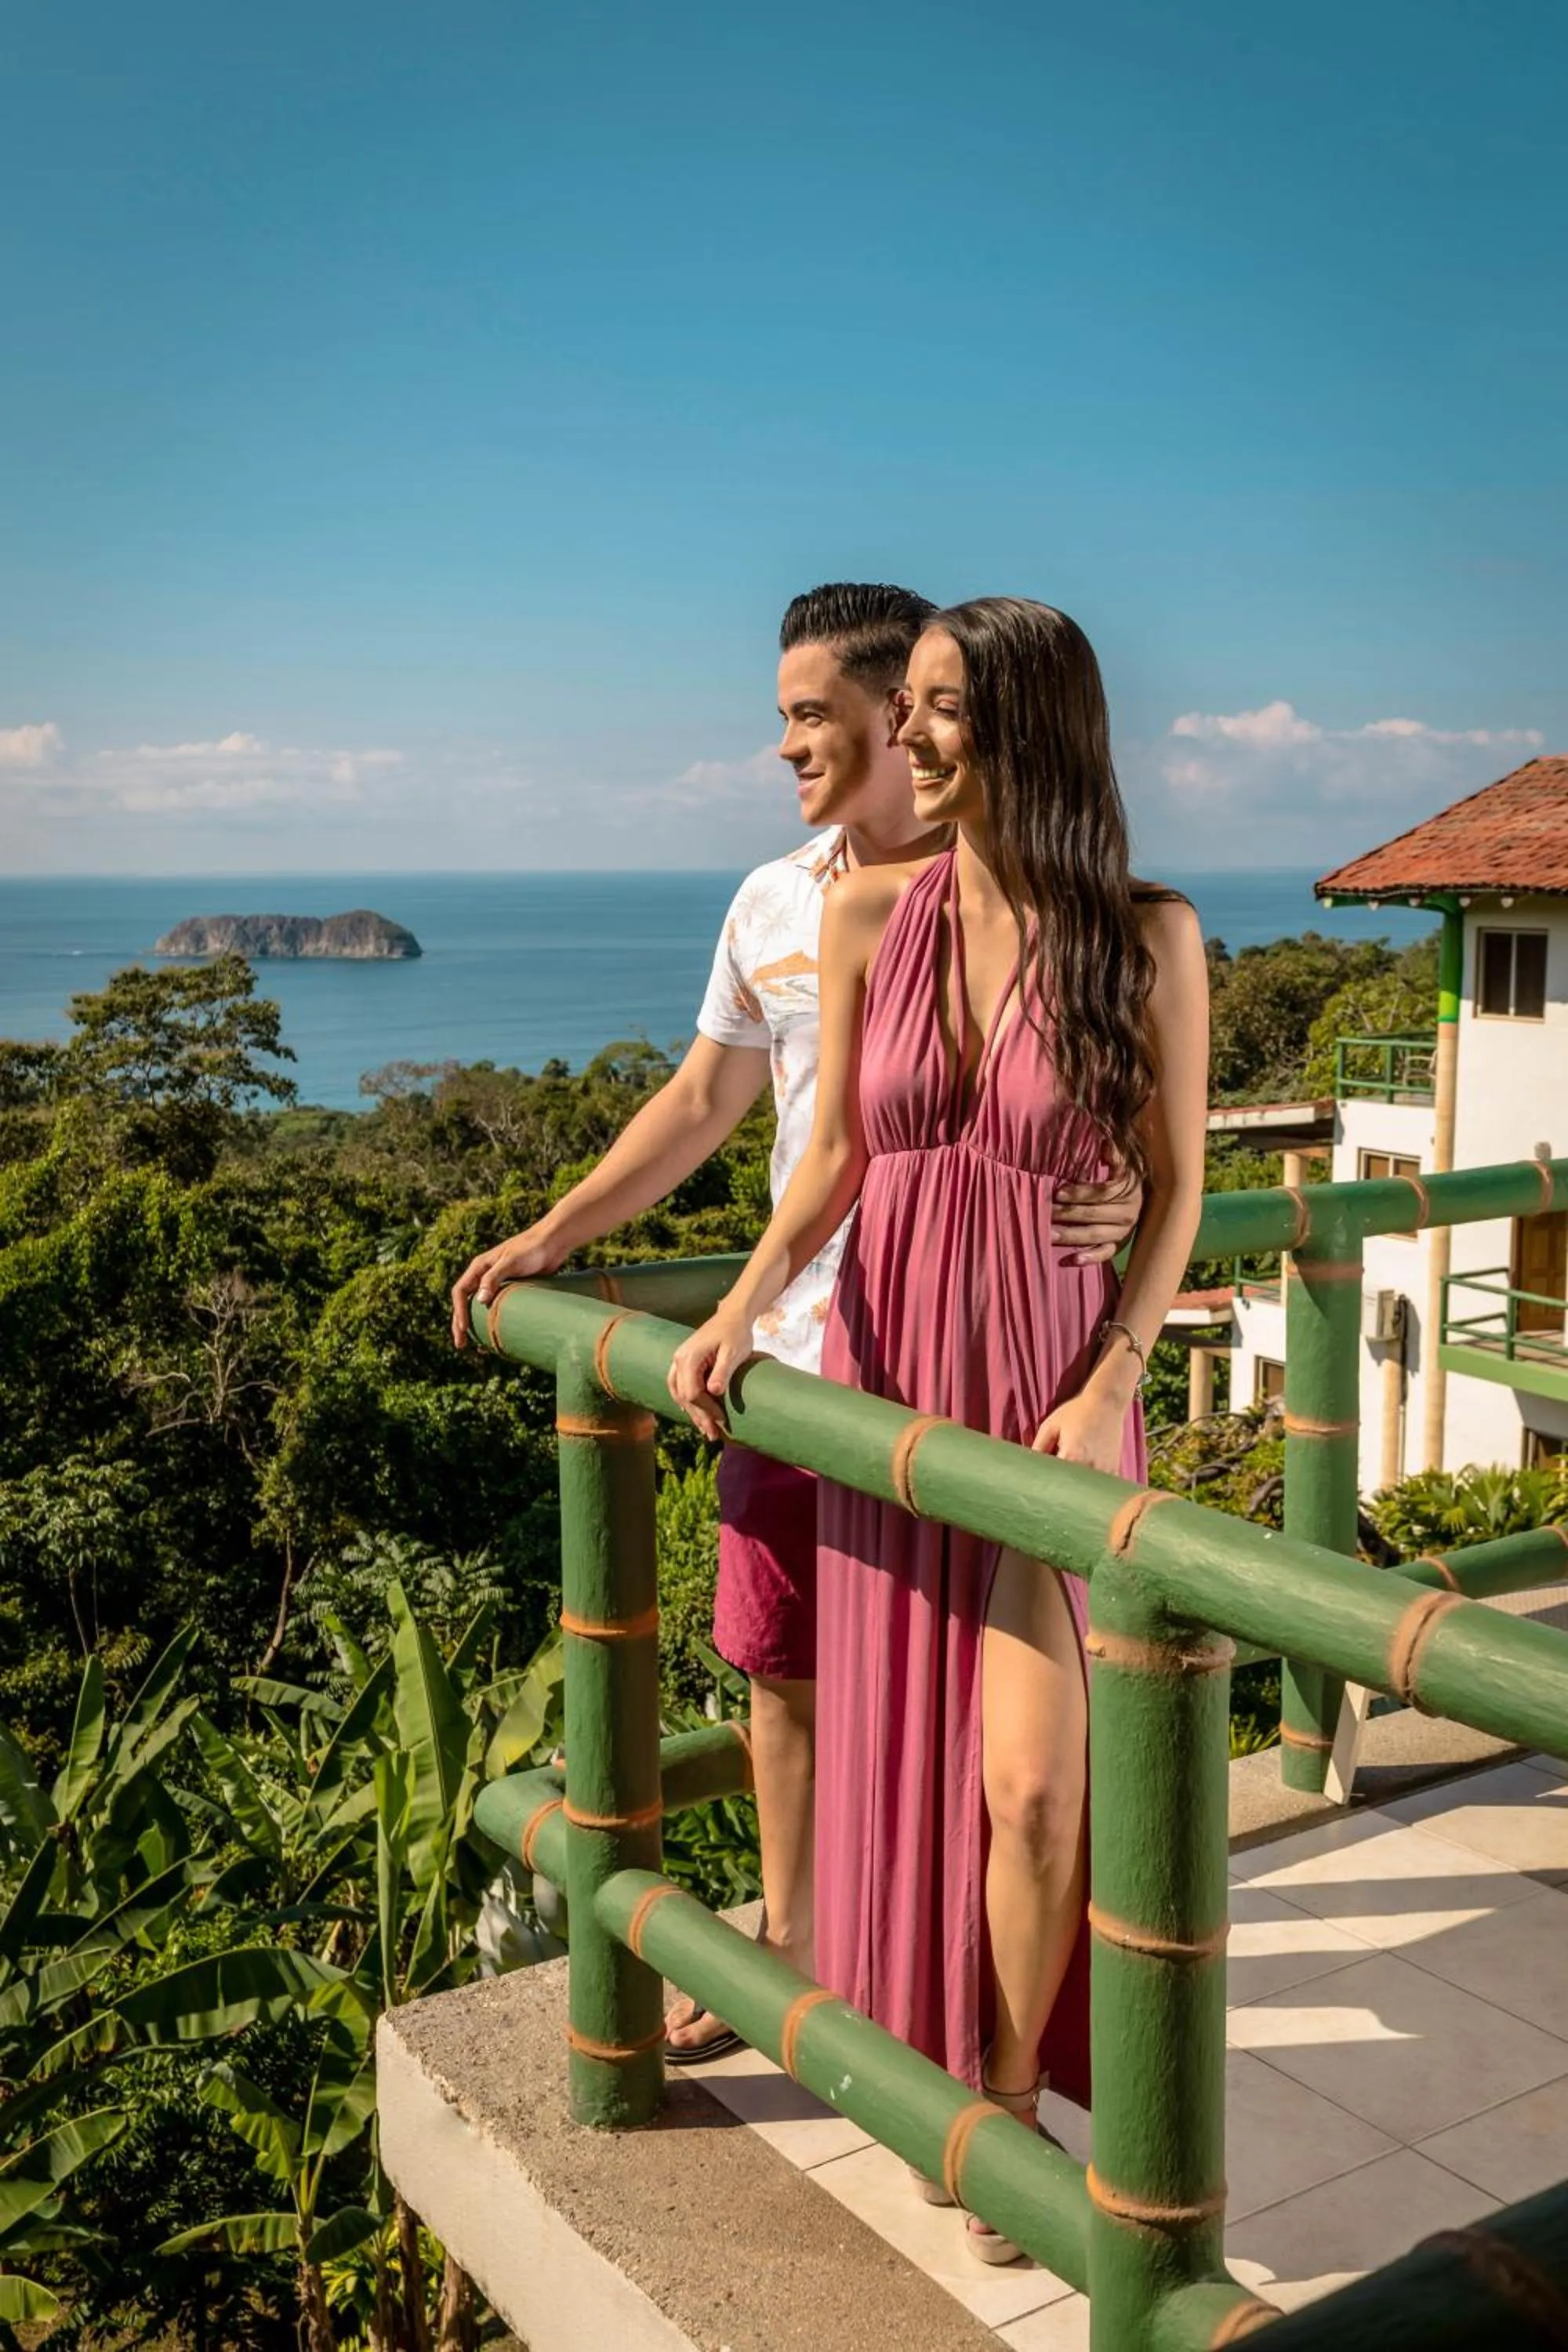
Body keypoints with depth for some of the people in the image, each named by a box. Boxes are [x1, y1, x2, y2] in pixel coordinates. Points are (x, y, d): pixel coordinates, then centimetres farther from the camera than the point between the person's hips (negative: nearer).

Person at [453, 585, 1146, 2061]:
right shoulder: (772, 904, 8)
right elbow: (705, 1098, 15)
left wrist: (1122, 1198, -27)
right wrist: (553, 1235, 12)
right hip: (800, 1344, 5)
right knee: (783, 1664, 15)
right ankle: (789, 1940, 36)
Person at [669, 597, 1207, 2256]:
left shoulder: (1145, 935, -9)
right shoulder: (867, 917, -1)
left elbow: (1176, 1186, -3)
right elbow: (835, 1154, 5)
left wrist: (1112, 1384, -13)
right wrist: (743, 1305, -9)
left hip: (1052, 1382, -3)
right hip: (886, 1363, 3)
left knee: (1031, 1777, -6)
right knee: (896, 1746, 12)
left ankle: (1010, 2095, 21)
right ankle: (928, 2064, 36)